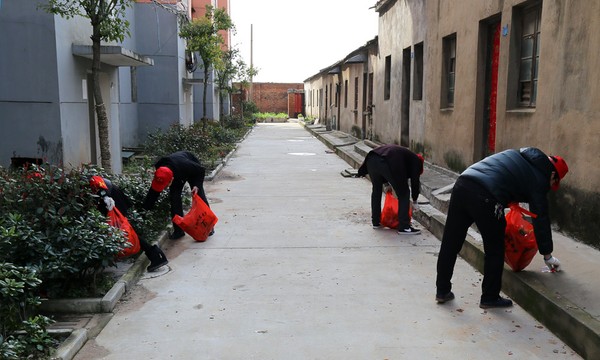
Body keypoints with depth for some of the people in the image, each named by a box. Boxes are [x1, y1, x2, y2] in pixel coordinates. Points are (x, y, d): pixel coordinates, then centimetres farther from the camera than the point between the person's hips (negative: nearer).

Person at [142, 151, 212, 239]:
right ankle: (179, 230, -3)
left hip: (194, 171, -3)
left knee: (199, 196, -7)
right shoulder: (160, 177, -35)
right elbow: (153, 194, -23)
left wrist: (197, 185, -37)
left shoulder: (185, 165, -47)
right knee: (174, 197, -11)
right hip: (177, 175, 3)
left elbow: (201, 170, -27)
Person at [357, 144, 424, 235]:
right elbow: (415, 181, 21)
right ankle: (404, 227, 11)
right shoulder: (416, 160, 23)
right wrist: (414, 202, 32)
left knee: (376, 190, 26)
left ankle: (376, 222, 34)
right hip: (389, 163, -6)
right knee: (404, 194, 10)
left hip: (371, 159, 7)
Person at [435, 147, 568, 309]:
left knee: (450, 242, 13)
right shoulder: (539, 179, 9)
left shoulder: (519, 154, 27)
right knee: (495, 250, 13)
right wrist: (548, 255, 21)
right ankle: (490, 297, 25)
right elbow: (541, 218, 12)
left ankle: (442, 291, 26)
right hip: (485, 197, -7)